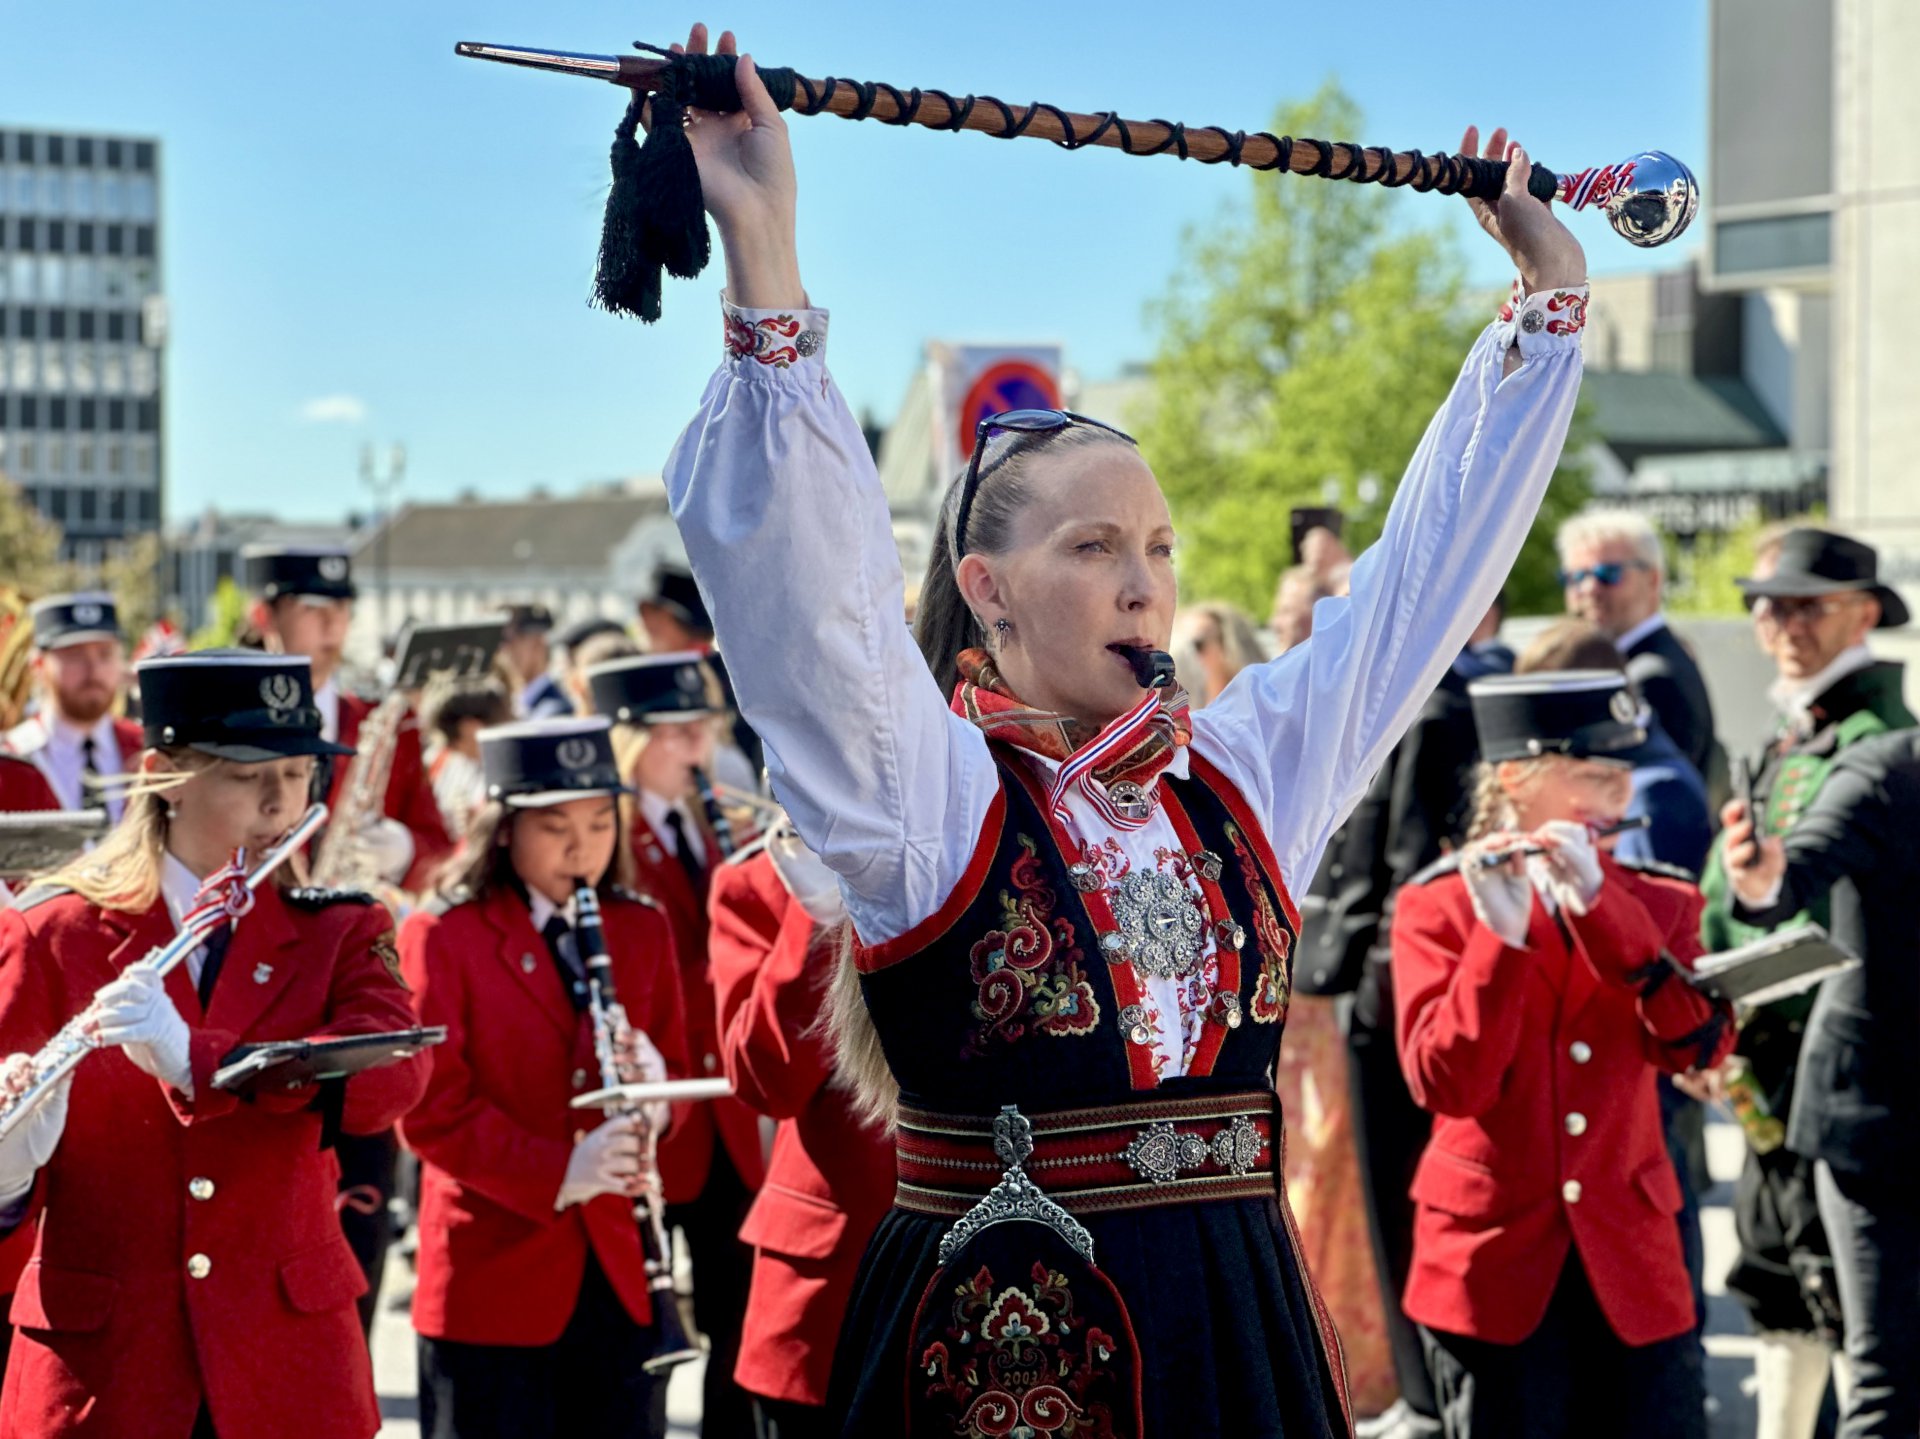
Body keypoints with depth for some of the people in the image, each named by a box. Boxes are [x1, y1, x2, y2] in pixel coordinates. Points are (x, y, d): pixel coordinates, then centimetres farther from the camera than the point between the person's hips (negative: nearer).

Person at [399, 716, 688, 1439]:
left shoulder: (642, 931, 11)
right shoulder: (440, 938, -4)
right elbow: (431, 1108, -10)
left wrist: (656, 1091, -12)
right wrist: (556, 1175, -22)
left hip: (618, 1270, 4)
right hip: (492, 1276, -4)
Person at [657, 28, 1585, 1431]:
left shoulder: (1237, 771, 9)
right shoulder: (929, 785, -4)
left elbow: (1425, 572, 16)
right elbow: (804, 581, -19)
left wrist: (1548, 291, 20)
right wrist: (765, 259, -28)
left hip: (1237, 1320, 5)